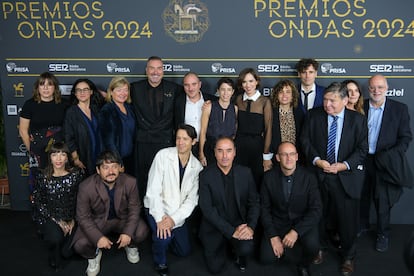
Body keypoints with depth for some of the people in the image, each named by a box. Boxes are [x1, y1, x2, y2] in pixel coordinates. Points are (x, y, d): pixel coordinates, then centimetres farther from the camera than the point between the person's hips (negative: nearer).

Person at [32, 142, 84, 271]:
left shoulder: (76, 174, -5)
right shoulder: (42, 177, -8)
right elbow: (38, 202, -6)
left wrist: (73, 220, -8)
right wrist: (57, 221, -12)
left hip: (69, 218, 1)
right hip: (48, 217, -1)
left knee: (69, 251, -13)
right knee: (55, 238, -30)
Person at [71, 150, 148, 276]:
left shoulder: (130, 182, -19)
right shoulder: (86, 187, -24)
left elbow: (134, 208, -8)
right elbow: (83, 217, -16)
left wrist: (128, 232, -22)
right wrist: (98, 237, -28)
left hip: (122, 218, 1)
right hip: (97, 221, -1)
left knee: (141, 232, -26)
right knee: (80, 245, -26)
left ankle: (130, 245, 14)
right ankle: (94, 256, 14)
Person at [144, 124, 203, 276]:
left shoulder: (197, 166, -5)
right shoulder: (163, 156, -16)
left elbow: (192, 199, -9)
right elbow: (153, 190, -19)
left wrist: (174, 219, -23)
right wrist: (160, 218, -28)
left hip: (178, 213, 4)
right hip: (157, 208, -4)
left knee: (184, 251, 10)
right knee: (163, 235, -32)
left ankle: (166, 236, 39)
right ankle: (160, 261, 1)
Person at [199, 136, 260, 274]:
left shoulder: (245, 173, -3)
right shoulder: (205, 175, -10)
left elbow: (254, 202, 1)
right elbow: (207, 209, -15)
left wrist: (250, 227, -16)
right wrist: (231, 231, -21)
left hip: (239, 224, 1)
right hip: (214, 227, 0)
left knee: (246, 249, -27)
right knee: (215, 267, -9)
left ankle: (238, 251, 11)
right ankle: (224, 245, 23)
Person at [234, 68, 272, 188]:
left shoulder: (264, 101, -6)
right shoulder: (238, 99, 6)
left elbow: (268, 129, -6)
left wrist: (266, 156, -8)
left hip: (257, 145, -3)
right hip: (239, 144, 3)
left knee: (256, 182, 3)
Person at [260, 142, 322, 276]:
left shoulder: (309, 177, -13)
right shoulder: (269, 177, -9)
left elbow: (316, 209, -15)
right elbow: (264, 208, -3)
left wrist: (296, 232, -26)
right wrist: (273, 236, -13)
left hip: (303, 222, -1)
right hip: (278, 222, 1)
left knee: (312, 245, -30)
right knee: (266, 257, -16)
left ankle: (303, 265, 5)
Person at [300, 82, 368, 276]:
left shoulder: (357, 119, -3)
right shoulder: (313, 116, 0)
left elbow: (362, 149, -2)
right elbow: (305, 140, 0)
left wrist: (344, 165, -15)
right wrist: (317, 160, -14)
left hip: (347, 176, -1)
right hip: (319, 174, 1)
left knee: (347, 217, 6)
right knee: (320, 215, 13)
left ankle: (348, 257, 26)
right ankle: (319, 247, 36)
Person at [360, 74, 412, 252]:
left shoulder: (400, 109, -3)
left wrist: (391, 157, -15)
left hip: (384, 163, -2)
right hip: (361, 161, 2)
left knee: (383, 201, 6)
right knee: (361, 197, 16)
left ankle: (383, 234, 25)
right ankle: (362, 225, 38)